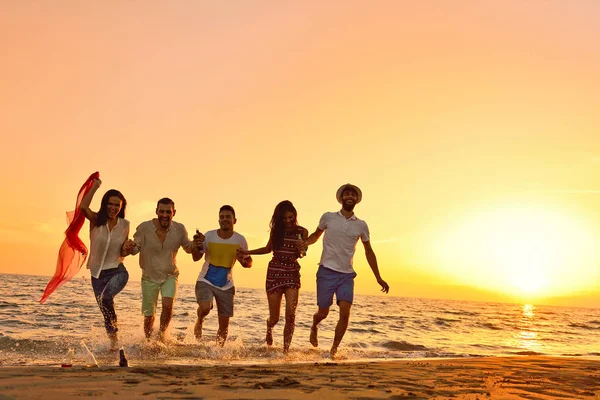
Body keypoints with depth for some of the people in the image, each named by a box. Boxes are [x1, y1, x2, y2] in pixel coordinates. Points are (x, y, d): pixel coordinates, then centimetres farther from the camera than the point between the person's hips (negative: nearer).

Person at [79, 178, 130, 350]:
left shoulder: (125, 225, 0)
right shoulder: (96, 220, -5)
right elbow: (83, 207, -27)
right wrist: (95, 186, -20)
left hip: (117, 271, -1)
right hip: (97, 273, 1)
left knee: (106, 297, -30)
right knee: (106, 310, 10)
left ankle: (114, 330, -8)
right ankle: (114, 340, 32)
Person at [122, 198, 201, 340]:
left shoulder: (179, 229, -13)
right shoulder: (144, 228, -19)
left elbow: (188, 247, 4)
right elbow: (136, 248, -9)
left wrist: (195, 244, -20)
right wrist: (128, 247, -33)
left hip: (170, 276, 0)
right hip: (149, 277, 0)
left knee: (168, 305, -24)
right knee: (149, 316, 7)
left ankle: (161, 334, 2)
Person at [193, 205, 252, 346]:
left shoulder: (240, 240, -6)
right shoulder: (209, 236, -9)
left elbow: (249, 263, 4)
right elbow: (196, 258, 0)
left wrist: (243, 260, -20)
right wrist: (197, 246, -22)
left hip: (226, 285, 2)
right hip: (206, 281, -2)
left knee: (224, 324, 3)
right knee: (205, 308, -29)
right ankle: (199, 322, 6)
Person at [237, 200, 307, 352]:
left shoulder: (301, 232, 0)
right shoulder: (276, 230, 5)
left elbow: (300, 254, -4)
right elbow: (268, 249, 20)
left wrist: (301, 248, -25)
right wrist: (247, 252, 17)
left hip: (293, 274, -1)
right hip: (274, 273, 1)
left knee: (290, 314, -16)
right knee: (274, 317, 4)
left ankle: (286, 350, -6)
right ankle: (269, 328, 42)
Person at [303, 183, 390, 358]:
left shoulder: (361, 225, 6)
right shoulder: (328, 217, 2)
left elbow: (369, 252, 14)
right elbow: (316, 234, 19)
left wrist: (378, 278, 13)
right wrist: (306, 242, -3)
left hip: (347, 275, 2)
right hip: (327, 272, -1)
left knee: (345, 313, -13)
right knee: (323, 312, 4)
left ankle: (334, 350, 2)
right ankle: (314, 328, 40)